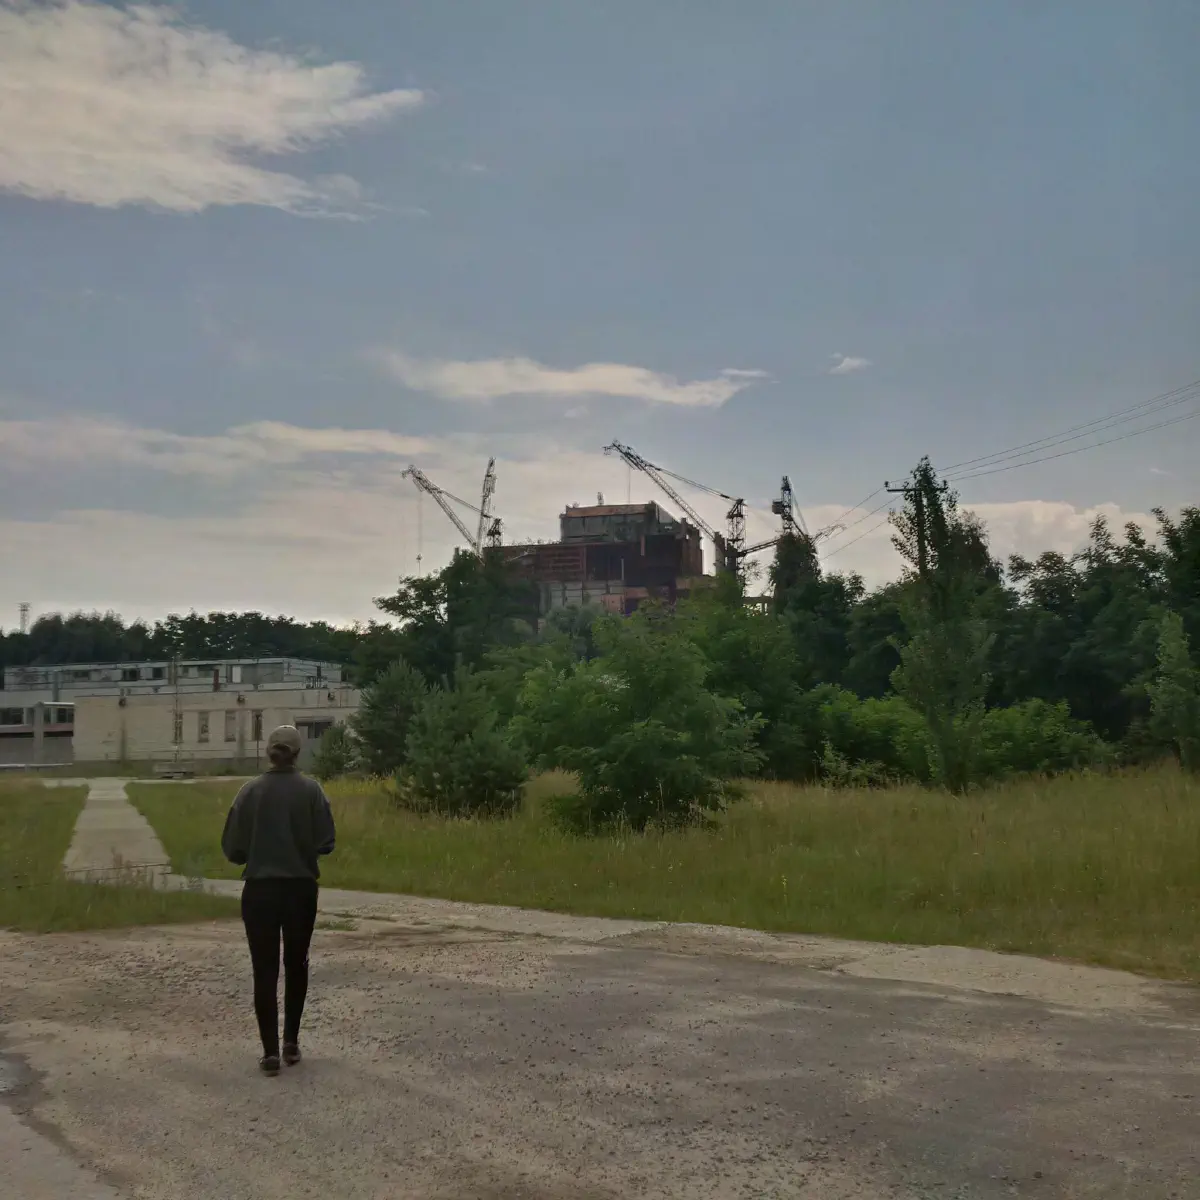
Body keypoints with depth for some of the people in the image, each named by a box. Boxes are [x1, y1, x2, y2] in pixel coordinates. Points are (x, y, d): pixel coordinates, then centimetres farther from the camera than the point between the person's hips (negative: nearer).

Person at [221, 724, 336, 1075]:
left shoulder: (251, 792, -6)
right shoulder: (311, 790, -7)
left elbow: (233, 848, -5)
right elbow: (325, 843, -8)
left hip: (260, 889, -1)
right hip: (301, 888, 1)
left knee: (265, 970, 5)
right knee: (296, 964, 18)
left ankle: (270, 1050, 1)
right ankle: (291, 1042, 22)